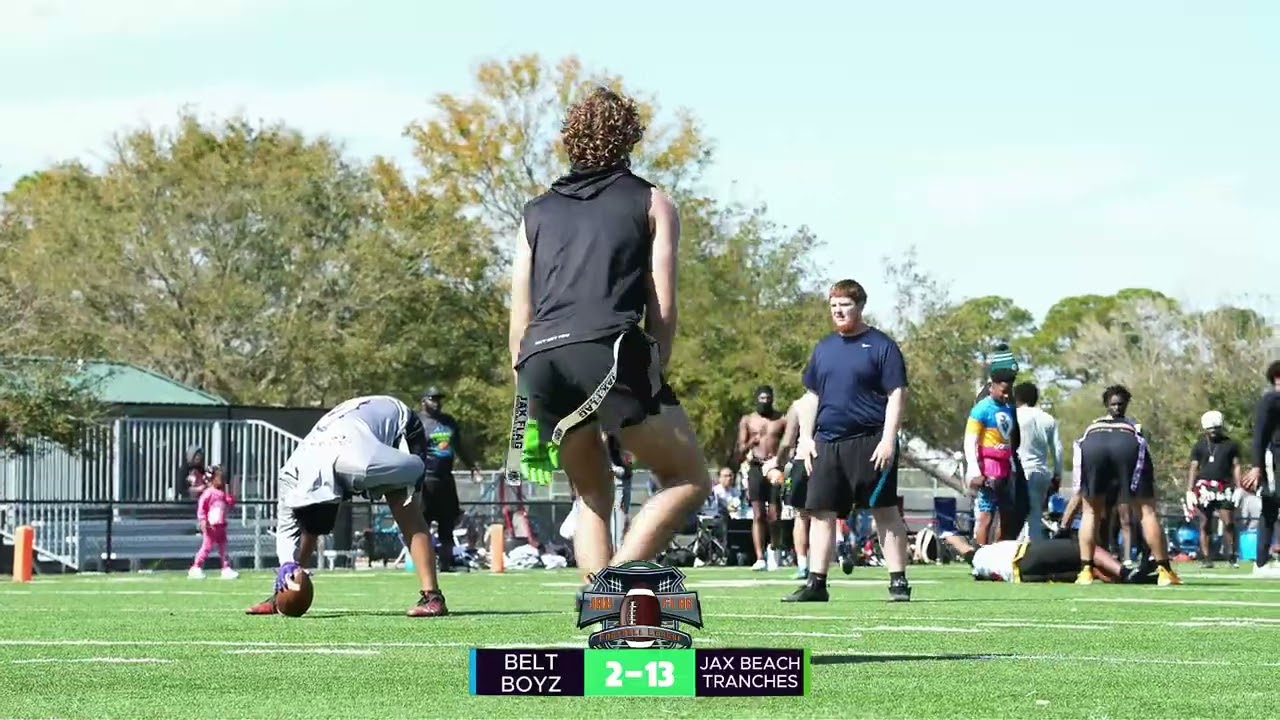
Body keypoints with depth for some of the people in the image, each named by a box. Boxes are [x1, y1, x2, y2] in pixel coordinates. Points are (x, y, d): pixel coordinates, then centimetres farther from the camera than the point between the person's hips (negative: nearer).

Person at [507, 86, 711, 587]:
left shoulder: (537, 212, 27)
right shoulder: (652, 204, 18)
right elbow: (663, 308, 7)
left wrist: (528, 403, 24)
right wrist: (652, 380, 13)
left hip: (539, 361, 5)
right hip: (609, 349, -5)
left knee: (592, 494, 19)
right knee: (689, 480, 3)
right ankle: (617, 579, -18)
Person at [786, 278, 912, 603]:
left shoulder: (881, 346, -2)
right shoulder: (823, 348, 15)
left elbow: (896, 396, -6)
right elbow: (811, 396, 21)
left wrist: (888, 440, -14)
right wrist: (806, 437, 10)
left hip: (870, 443, -6)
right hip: (827, 443, 6)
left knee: (885, 512, -3)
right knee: (821, 513, 3)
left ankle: (898, 581, 0)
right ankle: (816, 582, 6)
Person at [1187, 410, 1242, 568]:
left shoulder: (1230, 445, 9)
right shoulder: (1199, 446, 9)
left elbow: (1236, 466, 8)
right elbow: (1193, 469, 9)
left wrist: (1238, 488, -1)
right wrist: (1189, 491, 1)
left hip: (1224, 487, 0)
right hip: (1205, 487, 0)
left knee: (1229, 522, -8)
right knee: (1205, 524, 1)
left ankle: (1231, 555, -1)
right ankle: (1206, 557, 5)